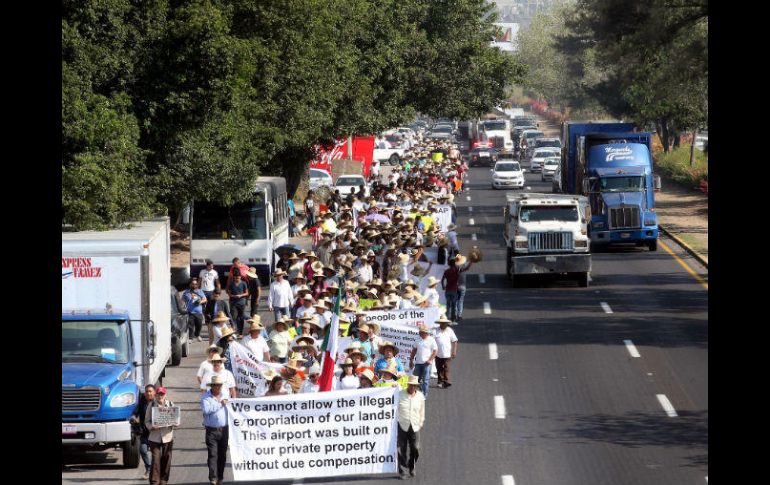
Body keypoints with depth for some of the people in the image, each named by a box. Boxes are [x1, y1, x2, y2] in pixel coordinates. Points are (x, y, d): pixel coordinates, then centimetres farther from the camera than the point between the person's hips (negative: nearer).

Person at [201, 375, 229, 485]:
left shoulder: (225, 395, 12)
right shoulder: (206, 397, -4)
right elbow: (206, 410, -20)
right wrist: (220, 404, -15)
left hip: (224, 429, 4)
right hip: (211, 430, -4)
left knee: (222, 455, 9)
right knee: (213, 454, -11)